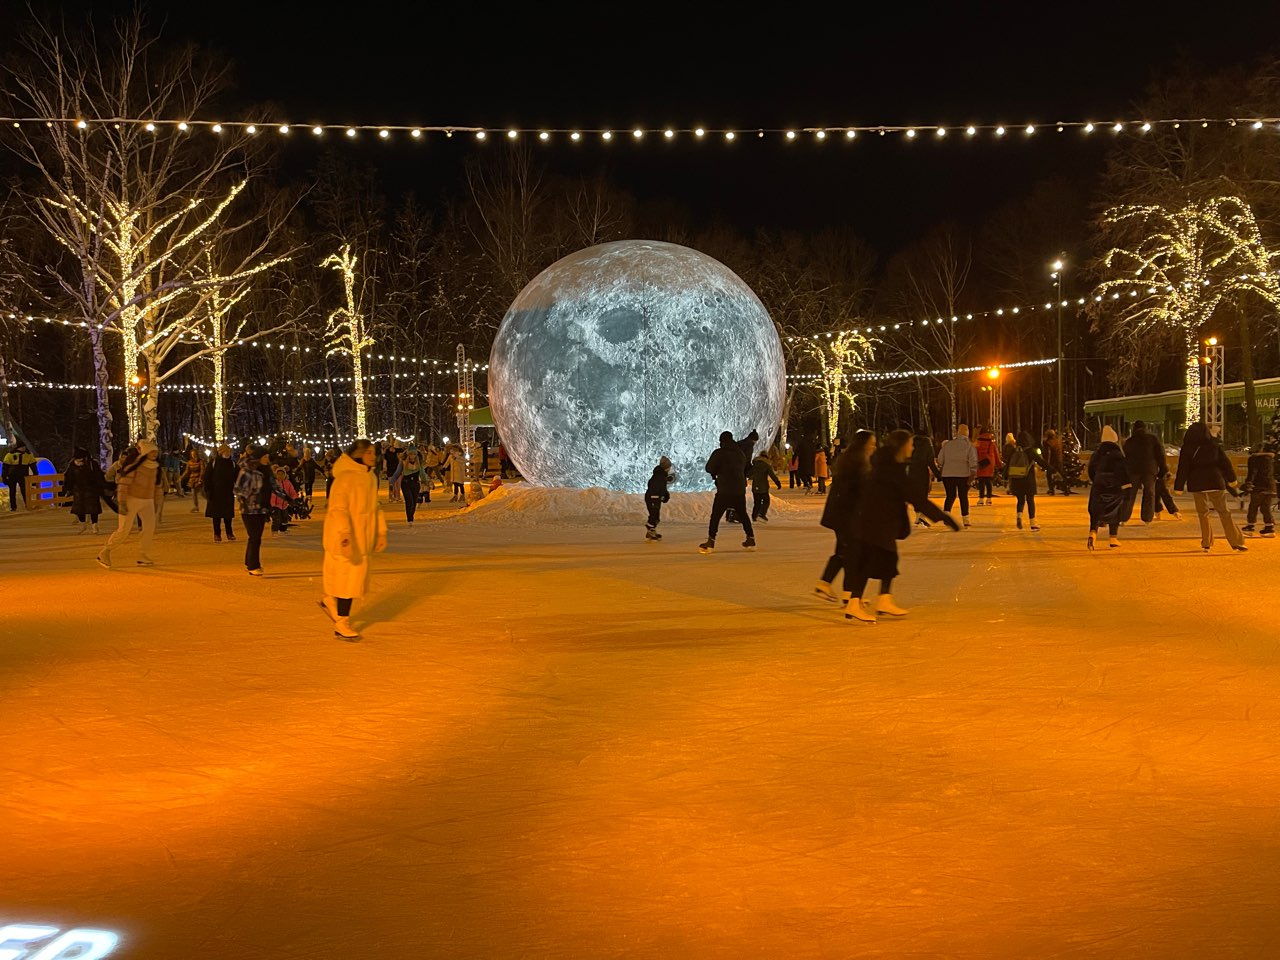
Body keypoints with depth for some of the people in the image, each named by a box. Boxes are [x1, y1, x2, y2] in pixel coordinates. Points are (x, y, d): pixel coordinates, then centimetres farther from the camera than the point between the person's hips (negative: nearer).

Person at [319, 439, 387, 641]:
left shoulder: (370, 477, 9)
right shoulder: (345, 477, -19)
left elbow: (374, 507, 18)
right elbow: (338, 509, -24)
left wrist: (381, 532, 14)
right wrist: (345, 537, -31)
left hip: (362, 537, 9)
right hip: (346, 538, -9)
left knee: (357, 576, 15)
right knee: (348, 577, -2)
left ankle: (330, 600, 36)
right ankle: (342, 624, 9)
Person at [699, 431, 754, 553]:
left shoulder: (719, 453, -8)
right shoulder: (740, 453, 10)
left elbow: (709, 468, -6)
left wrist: (715, 473, 15)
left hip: (724, 491, -5)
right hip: (740, 490, 5)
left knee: (715, 516, -1)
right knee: (743, 515, 19)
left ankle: (710, 543, -8)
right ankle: (751, 540, 22)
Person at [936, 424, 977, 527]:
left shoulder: (947, 444, 5)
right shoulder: (969, 446, -2)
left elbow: (940, 459, 8)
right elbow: (973, 461, -9)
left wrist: (940, 471, 19)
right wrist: (973, 474, -6)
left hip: (947, 475, 2)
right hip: (963, 475, -2)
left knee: (950, 496, 12)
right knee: (963, 497, 7)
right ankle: (965, 519, 9)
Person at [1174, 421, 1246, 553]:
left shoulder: (1187, 448, -3)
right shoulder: (1214, 445, 1)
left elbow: (1183, 468, -5)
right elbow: (1225, 462, 6)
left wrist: (1179, 486, -3)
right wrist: (1231, 479, 17)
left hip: (1197, 484, 0)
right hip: (1215, 482, 0)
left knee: (1203, 513, 12)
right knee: (1224, 513, 3)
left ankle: (1206, 544, 10)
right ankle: (1237, 542, -2)